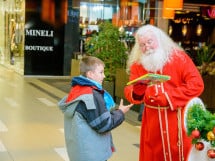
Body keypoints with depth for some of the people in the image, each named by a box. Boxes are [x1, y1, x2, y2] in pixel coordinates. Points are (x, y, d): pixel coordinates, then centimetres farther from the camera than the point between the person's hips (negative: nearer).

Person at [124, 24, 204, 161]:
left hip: (179, 119, -2)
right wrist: (137, 90, -24)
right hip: (152, 121, 3)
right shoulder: (137, 65, 4)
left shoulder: (179, 57, -5)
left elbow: (196, 84, -13)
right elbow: (129, 93, 0)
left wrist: (169, 98, -18)